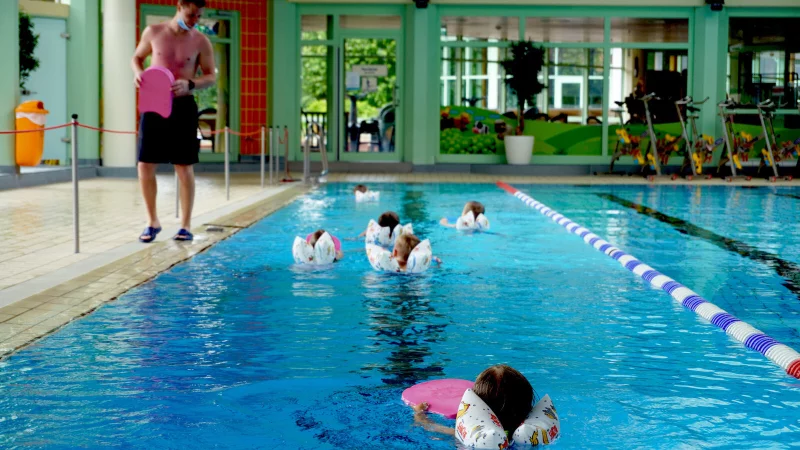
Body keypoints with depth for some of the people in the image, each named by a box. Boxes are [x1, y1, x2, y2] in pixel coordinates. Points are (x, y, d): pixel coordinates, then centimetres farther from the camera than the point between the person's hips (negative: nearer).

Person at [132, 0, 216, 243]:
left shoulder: (201, 42, -3)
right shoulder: (153, 32, 1)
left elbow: (211, 76, 0)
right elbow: (137, 57, 15)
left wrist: (190, 84, -19)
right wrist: (138, 72, -7)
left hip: (182, 106, -1)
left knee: (184, 167, 1)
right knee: (145, 165, 0)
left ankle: (185, 225, 10)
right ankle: (152, 221, 15)